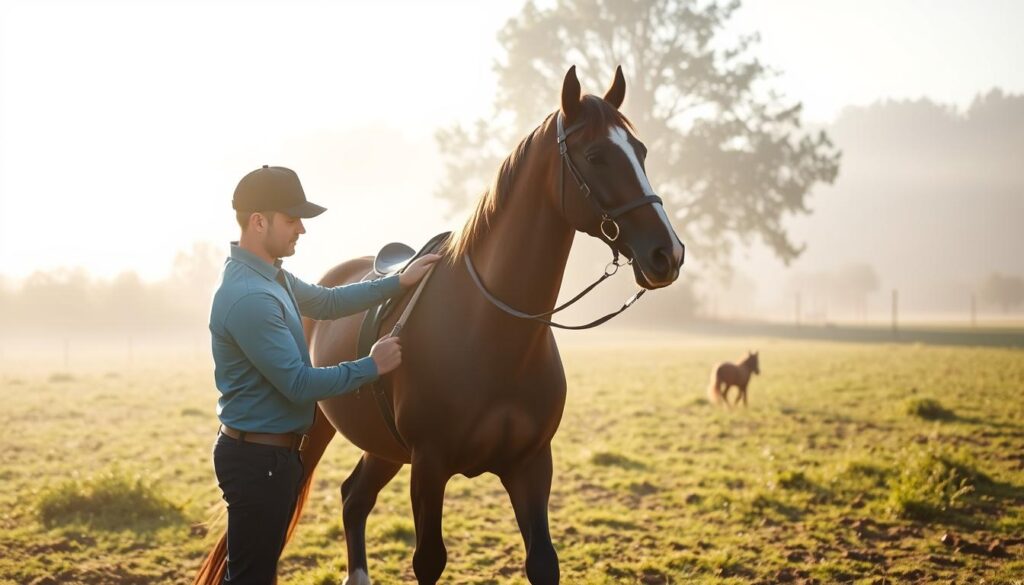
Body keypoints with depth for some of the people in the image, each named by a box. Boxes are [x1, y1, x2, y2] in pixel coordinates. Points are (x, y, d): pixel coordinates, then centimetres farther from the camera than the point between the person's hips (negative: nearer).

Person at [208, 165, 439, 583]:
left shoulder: (271, 276, 8)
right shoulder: (249, 297, -25)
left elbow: (327, 302, 25)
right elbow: (299, 384, -24)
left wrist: (398, 282, 18)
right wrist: (372, 366, -13)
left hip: (276, 453, 10)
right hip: (258, 458, -10)